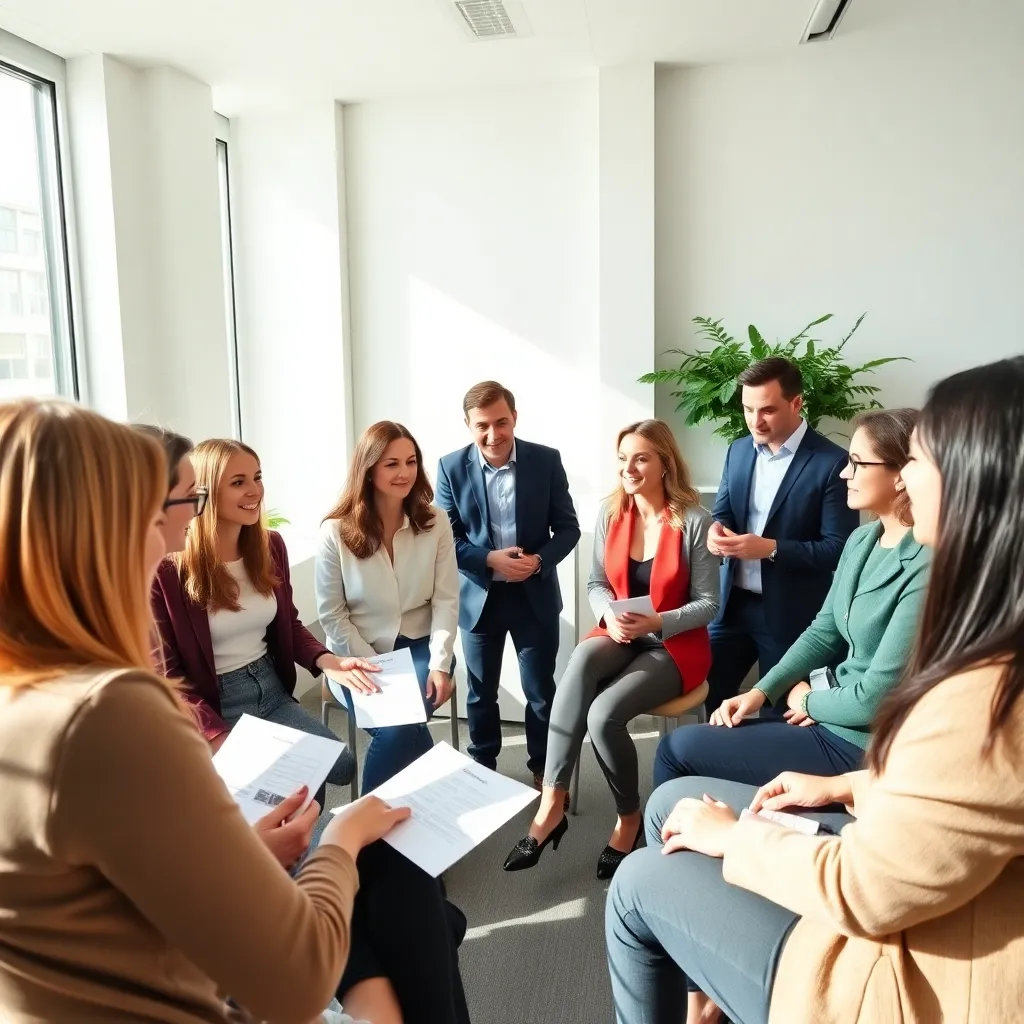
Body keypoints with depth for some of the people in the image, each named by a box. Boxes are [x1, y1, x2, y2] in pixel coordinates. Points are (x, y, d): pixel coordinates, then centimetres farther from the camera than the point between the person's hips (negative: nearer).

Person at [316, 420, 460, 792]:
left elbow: (446, 600, -4)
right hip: (359, 656, -1)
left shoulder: (435, 523, -2)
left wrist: (439, 663, -15)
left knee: (401, 725, -25)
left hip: (418, 648, 1)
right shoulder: (336, 531, -8)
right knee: (397, 728, -26)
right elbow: (331, 614, -5)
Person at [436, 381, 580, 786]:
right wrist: (489, 560, -21)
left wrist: (540, 560, -21)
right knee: (481, 692, 16)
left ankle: (544, 772, 32)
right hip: (479, 596, 0)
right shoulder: (451, 468, -7)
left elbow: (568, 527, -3)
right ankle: (482, 769, 36)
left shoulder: (546, 460, -6)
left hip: (535, 595, 0)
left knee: (541, 691, 11)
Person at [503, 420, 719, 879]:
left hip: (675, 644, -3)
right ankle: (551, 802, -27)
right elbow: (596, 583, 7)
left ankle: (630, 817, 2)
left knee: (604, 714, -28)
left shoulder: (694, 521, -12)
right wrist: (609, 615, -15)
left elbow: (708, 603, -9)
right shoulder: (610, 515, 0)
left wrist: (656, 623, -24)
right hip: (619, 638, 4)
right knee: (583, 656, -34)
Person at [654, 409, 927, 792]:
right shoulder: (861, 540, 4)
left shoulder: (926, 568, -24)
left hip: (859, 746, -8)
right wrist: (760, 692, 1)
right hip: (834, 711, 8)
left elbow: (874, 699, -22)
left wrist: (808, 701, -4)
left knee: (678, 747, -4)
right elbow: (823, 630, 10)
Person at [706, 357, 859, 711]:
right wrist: (716, 530, -13)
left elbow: (838, 549, -14)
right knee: (706, 694, 11)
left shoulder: (832, 462, -12)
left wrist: (770, 548, -25)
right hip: (733, 603, 5)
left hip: (790, 614, -5)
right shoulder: (738, 450, 6)